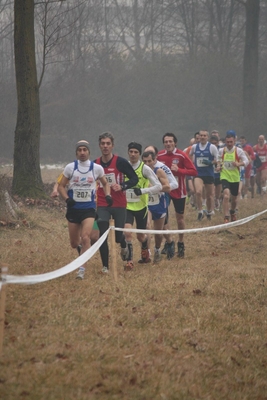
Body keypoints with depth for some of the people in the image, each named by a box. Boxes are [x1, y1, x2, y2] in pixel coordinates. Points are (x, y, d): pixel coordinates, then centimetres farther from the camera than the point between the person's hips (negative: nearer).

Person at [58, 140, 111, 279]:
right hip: (73, 208, 1)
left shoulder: (97, 168, -1)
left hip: (89, 208, -1)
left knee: (85, 237, -20)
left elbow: (105, 184, 16)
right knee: (74, 243, 8)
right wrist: (67, 199, -14)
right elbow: (61, 186, 4)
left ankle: (82, 268, -12)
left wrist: (107, 195, -3)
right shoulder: (70, 167, -1)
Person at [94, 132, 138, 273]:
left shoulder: (121, 162, -7)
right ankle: (105, 266, 1)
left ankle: (123, 246, 40)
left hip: (119, 204, -2)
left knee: (118, 236, 2)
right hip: (102, 205, 2)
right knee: (103, 235, -10)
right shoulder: (95, 164, 2)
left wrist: (122, 186, -22)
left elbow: (134, 179, -6)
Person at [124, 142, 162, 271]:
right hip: (127, 206, 1)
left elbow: (159, 187, -14)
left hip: (141, 207, -1)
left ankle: (145, 251, 46)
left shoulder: (145, 168, -11)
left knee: (141, 236, 12)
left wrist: (143, 191, -24)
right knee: (127, 232, -20)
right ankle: (129, 260, -9)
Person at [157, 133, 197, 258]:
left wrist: (178, 170, -25)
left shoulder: (181, 156, -11)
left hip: (178, 191, -2)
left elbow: (193, 171, -13)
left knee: (180, 216, 9)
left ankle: (181, 243, 23)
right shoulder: (159, 156, -3)